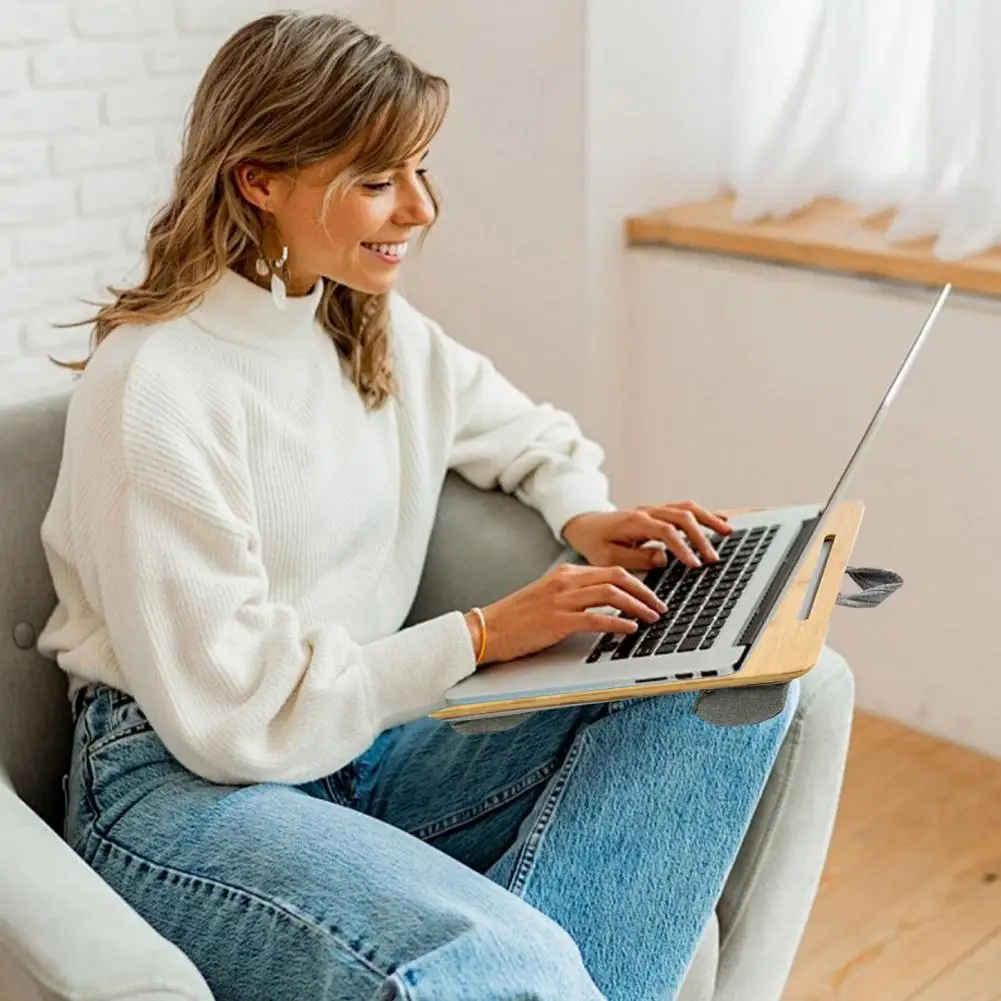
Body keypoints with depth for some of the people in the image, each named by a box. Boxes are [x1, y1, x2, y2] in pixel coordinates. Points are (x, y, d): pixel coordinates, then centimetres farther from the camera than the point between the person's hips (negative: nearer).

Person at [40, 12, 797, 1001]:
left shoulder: (374, 326, 6)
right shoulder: (155, 388, -17)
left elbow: (521, 430, 24)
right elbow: (232, 711, -17)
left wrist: (584, 513, 3)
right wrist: (480, 635, -15)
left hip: (365, 740, 8)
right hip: (182, 781, -8)